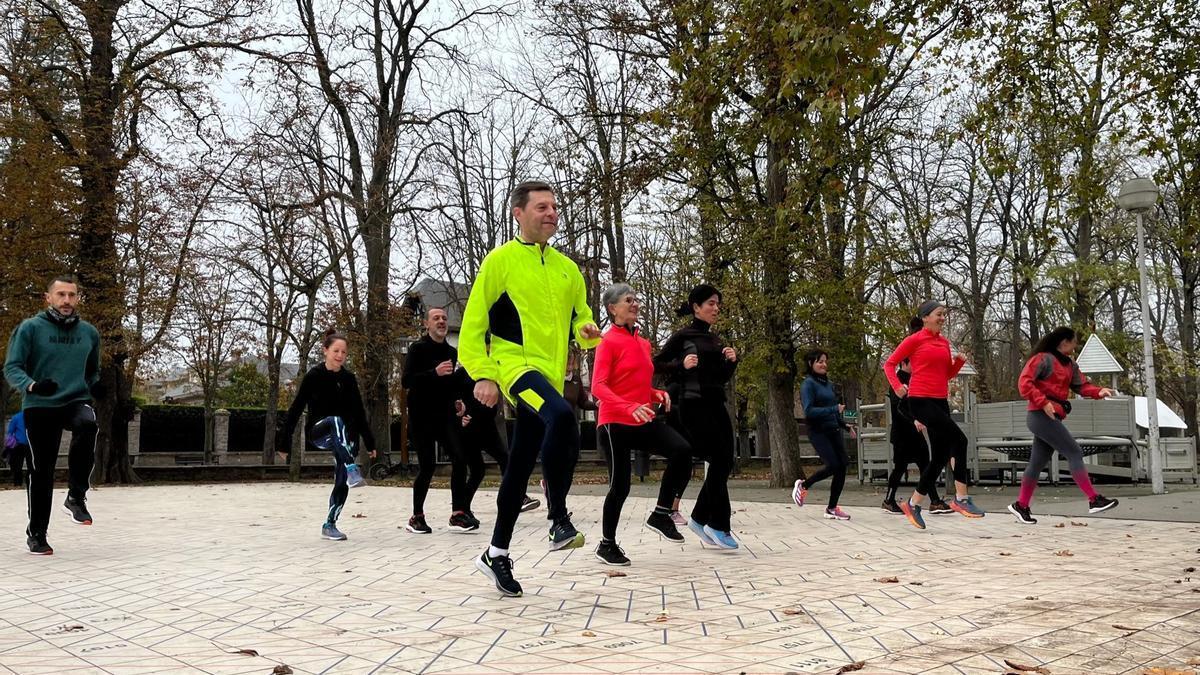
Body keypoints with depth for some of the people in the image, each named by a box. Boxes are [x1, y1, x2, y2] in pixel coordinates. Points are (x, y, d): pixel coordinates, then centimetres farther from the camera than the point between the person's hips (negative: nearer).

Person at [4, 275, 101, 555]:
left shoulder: (89, 332, 9)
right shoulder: (30, 328, -2)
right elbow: (12, 368, -6)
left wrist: (96, 386, -1)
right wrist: (31, 385, -26)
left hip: (76, 401, 1)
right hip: (39, 407, -1)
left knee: (87, 424, -33)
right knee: (41, 471, 1)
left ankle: (76, 497, -19)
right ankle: (36, 533, 18)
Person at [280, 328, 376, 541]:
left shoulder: (349, 378, 2)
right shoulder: (314, 375, -9)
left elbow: (359, 412, 10)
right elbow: (296, 409, -8)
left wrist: (369, 442, 11)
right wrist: (284, 442, -9)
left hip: (343, 437, 4)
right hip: (318, 432, -4)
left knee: (342, 481, -6)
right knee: (336, 421, -38)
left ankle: (329, 525, 10)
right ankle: (352, 470, -51)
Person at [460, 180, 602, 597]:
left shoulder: (566, 268, 15)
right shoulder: (501, 260, -1)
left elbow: (579, 318, 21)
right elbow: (474, 322, -3)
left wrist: (588, 332, -3)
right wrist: (482, 374, -12)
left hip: (550, 374, 6)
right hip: (514, 364, -6)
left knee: (521, 467, 10)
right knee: (562, 417, -34)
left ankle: (496, 554, 22)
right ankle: (559, 520, -23)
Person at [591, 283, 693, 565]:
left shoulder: (643, 343, 15)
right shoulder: (608, 341, -7)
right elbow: (598, 387, -16)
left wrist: (658, 394, 3)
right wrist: (630, 408, -30)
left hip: (644, 421, 6)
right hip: (615, 423, -6)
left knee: (682, 450, -18)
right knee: (620, 485, -2)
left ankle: (661, 514, -3)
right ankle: (607, 545, 19)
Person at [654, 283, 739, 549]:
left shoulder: (715, 339, 16)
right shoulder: (683, 335, -3)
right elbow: (657, 365, -4)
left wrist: (732, 361, 3)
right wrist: (681, 364, -19)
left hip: (716, 405, 7)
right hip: (694, 405, -7)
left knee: (724, 463, 3)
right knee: (720, 460, -10)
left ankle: (700, 519, 17)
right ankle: (719, 526, 0)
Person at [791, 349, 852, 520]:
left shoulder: (828, 384, 14)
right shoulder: (808, 384, -8)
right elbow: (809, 411, -18)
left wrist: (844, 425, 10)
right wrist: (834, 410, -23)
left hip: (833, 430, 7)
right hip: (818, 431, -7)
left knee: (842, 466, -2)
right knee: (833, 465, -18)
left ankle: (832, 508, 10)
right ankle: (803, 485, 8)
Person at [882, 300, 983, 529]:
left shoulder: (944, 342, 15)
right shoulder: (914, 340, -4)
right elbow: (889, 364, -1)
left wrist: (960, 361, 2)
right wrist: (897, 386, -17)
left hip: (940, 402, 8)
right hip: (920, 400, -8)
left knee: (940, 458, 7)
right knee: (959, 439, -19)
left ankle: (914, 504, 19)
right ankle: (961, 498, -12)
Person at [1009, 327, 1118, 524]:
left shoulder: (1070, 365, 18)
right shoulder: (1043, 359, -8)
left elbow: (1081, 385, 11)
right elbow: (1024, 383, -15)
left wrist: (1098, 392, -9)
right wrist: (1043, 403, -22)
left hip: (1051, 418, 9)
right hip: (1041, 416, -9)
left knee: (1038, 462, 11)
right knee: (1074, 452, -10)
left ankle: (1021, 505, 17)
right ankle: (1094, 500, -8)